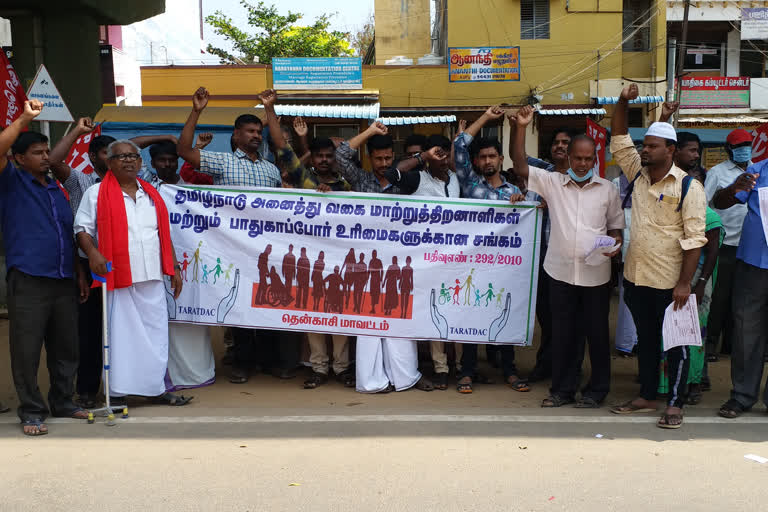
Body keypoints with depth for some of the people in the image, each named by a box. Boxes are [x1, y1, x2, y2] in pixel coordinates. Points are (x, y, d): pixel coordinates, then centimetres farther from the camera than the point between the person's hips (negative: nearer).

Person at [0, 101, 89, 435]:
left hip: (64, 281, 6)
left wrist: (79, 272, 17)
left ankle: (63, 402, 23)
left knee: (65, 348, 11)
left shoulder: (58, 190, 20)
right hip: (28, 280, -6)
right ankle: (31, 412, 7)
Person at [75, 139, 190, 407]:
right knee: (119, 334, -1)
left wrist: (174, 268, 15)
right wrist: (93, 253, -21)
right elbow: (82, 228, -3)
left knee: (156, 332, 7)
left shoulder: (151, 194, 17)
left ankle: (156, 387, 18)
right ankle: (117, 391, 8)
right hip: (118, 276, -4)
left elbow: (164, 234, 19)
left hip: (152, 277, 5)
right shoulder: (97, 194, 2)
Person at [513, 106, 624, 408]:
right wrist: (521, 127, -12)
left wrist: (615, 241, -9)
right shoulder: (552, 183, 4)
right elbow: (520, 167, -4)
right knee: (563, 332, 9)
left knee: (596, 331, 6)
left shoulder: (607, 189, 5)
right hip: (561, 270, 1)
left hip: (596, 273, -1)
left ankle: (597, 390, 20)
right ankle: (562, 389, 21)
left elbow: (616, 225, 13)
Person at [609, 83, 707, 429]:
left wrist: (685, 283, -17)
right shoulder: (637, 174, 6)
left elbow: (695, 238, -13)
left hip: (669, 282, -6)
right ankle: (647, 396, 28)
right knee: (645, 340, 16)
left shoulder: (688, 187, -10)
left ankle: (675, 404, 13)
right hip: (636, 277, 6)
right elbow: (618, 140, 12)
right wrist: (623, 103, -3)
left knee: (676, 343, 4)